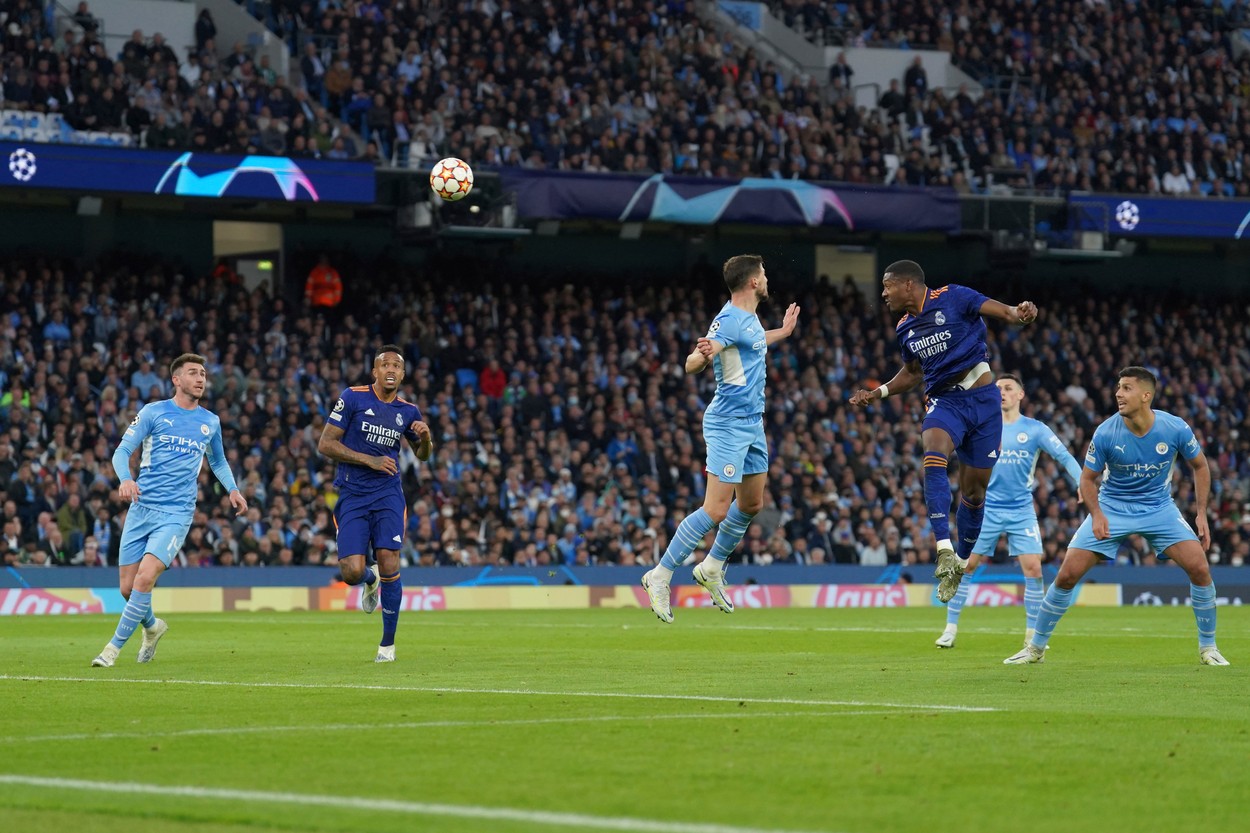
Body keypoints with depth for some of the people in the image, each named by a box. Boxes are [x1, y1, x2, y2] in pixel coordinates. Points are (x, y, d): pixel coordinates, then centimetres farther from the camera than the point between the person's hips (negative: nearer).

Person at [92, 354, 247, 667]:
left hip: (176, 514, 0)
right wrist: (125, 479, -22)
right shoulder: (153, 412, 4)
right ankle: (152, 627, 33)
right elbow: (122, 451, -2)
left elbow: (217, 461, 30)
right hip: (141, 509, 0)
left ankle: (114, 647, -9)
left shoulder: (210, 422, 12)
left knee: (145, 578, -19)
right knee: (127, 587, 1)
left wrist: (233, 489, 13)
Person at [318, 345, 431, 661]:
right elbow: (325, 444, -5)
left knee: (389, 564, -13)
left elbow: (423, 455, 23)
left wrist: (425, 438, -1)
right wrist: (370, 460, -12)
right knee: (352, 572, -12)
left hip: (388, 495, 2)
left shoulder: (408, 411, 8)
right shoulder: (353, 398, -3)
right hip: (352, 495, -1)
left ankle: (388, 644, 1)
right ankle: (370, 581, 30)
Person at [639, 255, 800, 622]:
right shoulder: (729, 320, -18)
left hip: (752, 423, 10)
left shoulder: (749, 317, 11)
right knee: (716, 510, -14)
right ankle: (660, 576, -9)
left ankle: (712, 568, 30)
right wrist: (703, 355, -47)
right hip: (728, 423, -10)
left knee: (751, 503, 15)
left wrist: (783, 332, 46)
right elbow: (692, 365, -26)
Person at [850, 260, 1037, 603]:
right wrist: (880, 392, 14)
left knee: (974, 489, 3)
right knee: (934, 458, -29)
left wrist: (1020, 312, -34)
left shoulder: (953, 298, -6)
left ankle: (960, 563, 24)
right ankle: (944, 551, -36)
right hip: (943, 402, 3)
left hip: (982, 399, -3)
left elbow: (1003, 311, -12)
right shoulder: (904, 329, 11)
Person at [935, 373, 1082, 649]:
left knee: (1033, 568, -10)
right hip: (987, 509, 2)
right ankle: (951, 628, 8)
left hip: (1021, 510, -1)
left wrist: (1082, 483, -19)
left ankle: (1032, 633, 3)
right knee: (965, 565, -3)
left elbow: (1064, 457, -5)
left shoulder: (1035, 429, -1)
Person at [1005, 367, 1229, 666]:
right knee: (1067, 574, -10)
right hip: (1112, 507, 0)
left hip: (1159, 507, 0)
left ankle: (1207, 648, 2)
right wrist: (1096, 514, -22)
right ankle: (1035, 648, 7)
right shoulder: (1106, 433, -18)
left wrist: (1201, 513, -4)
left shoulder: (1176, 429, -17)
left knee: (1199, 568, -17)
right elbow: (1088, 477, -5)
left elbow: (1200, 466, 1)